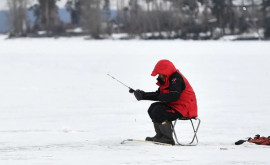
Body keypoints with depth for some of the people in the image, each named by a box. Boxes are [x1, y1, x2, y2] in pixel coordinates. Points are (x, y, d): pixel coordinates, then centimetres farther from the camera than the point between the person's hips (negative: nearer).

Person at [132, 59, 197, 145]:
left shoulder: (176, 79, -18)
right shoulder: (167, 80, 16)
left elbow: (174, 96, -30)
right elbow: (158, 94, 15)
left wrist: (159, 97, -18)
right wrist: (143, 95, 5)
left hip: (184, 109, -11)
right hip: (174, 106, 11)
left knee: (158, 112, -22)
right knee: (152, 108, 13)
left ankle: (168, 139, -16)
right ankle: (160, 136, 14)